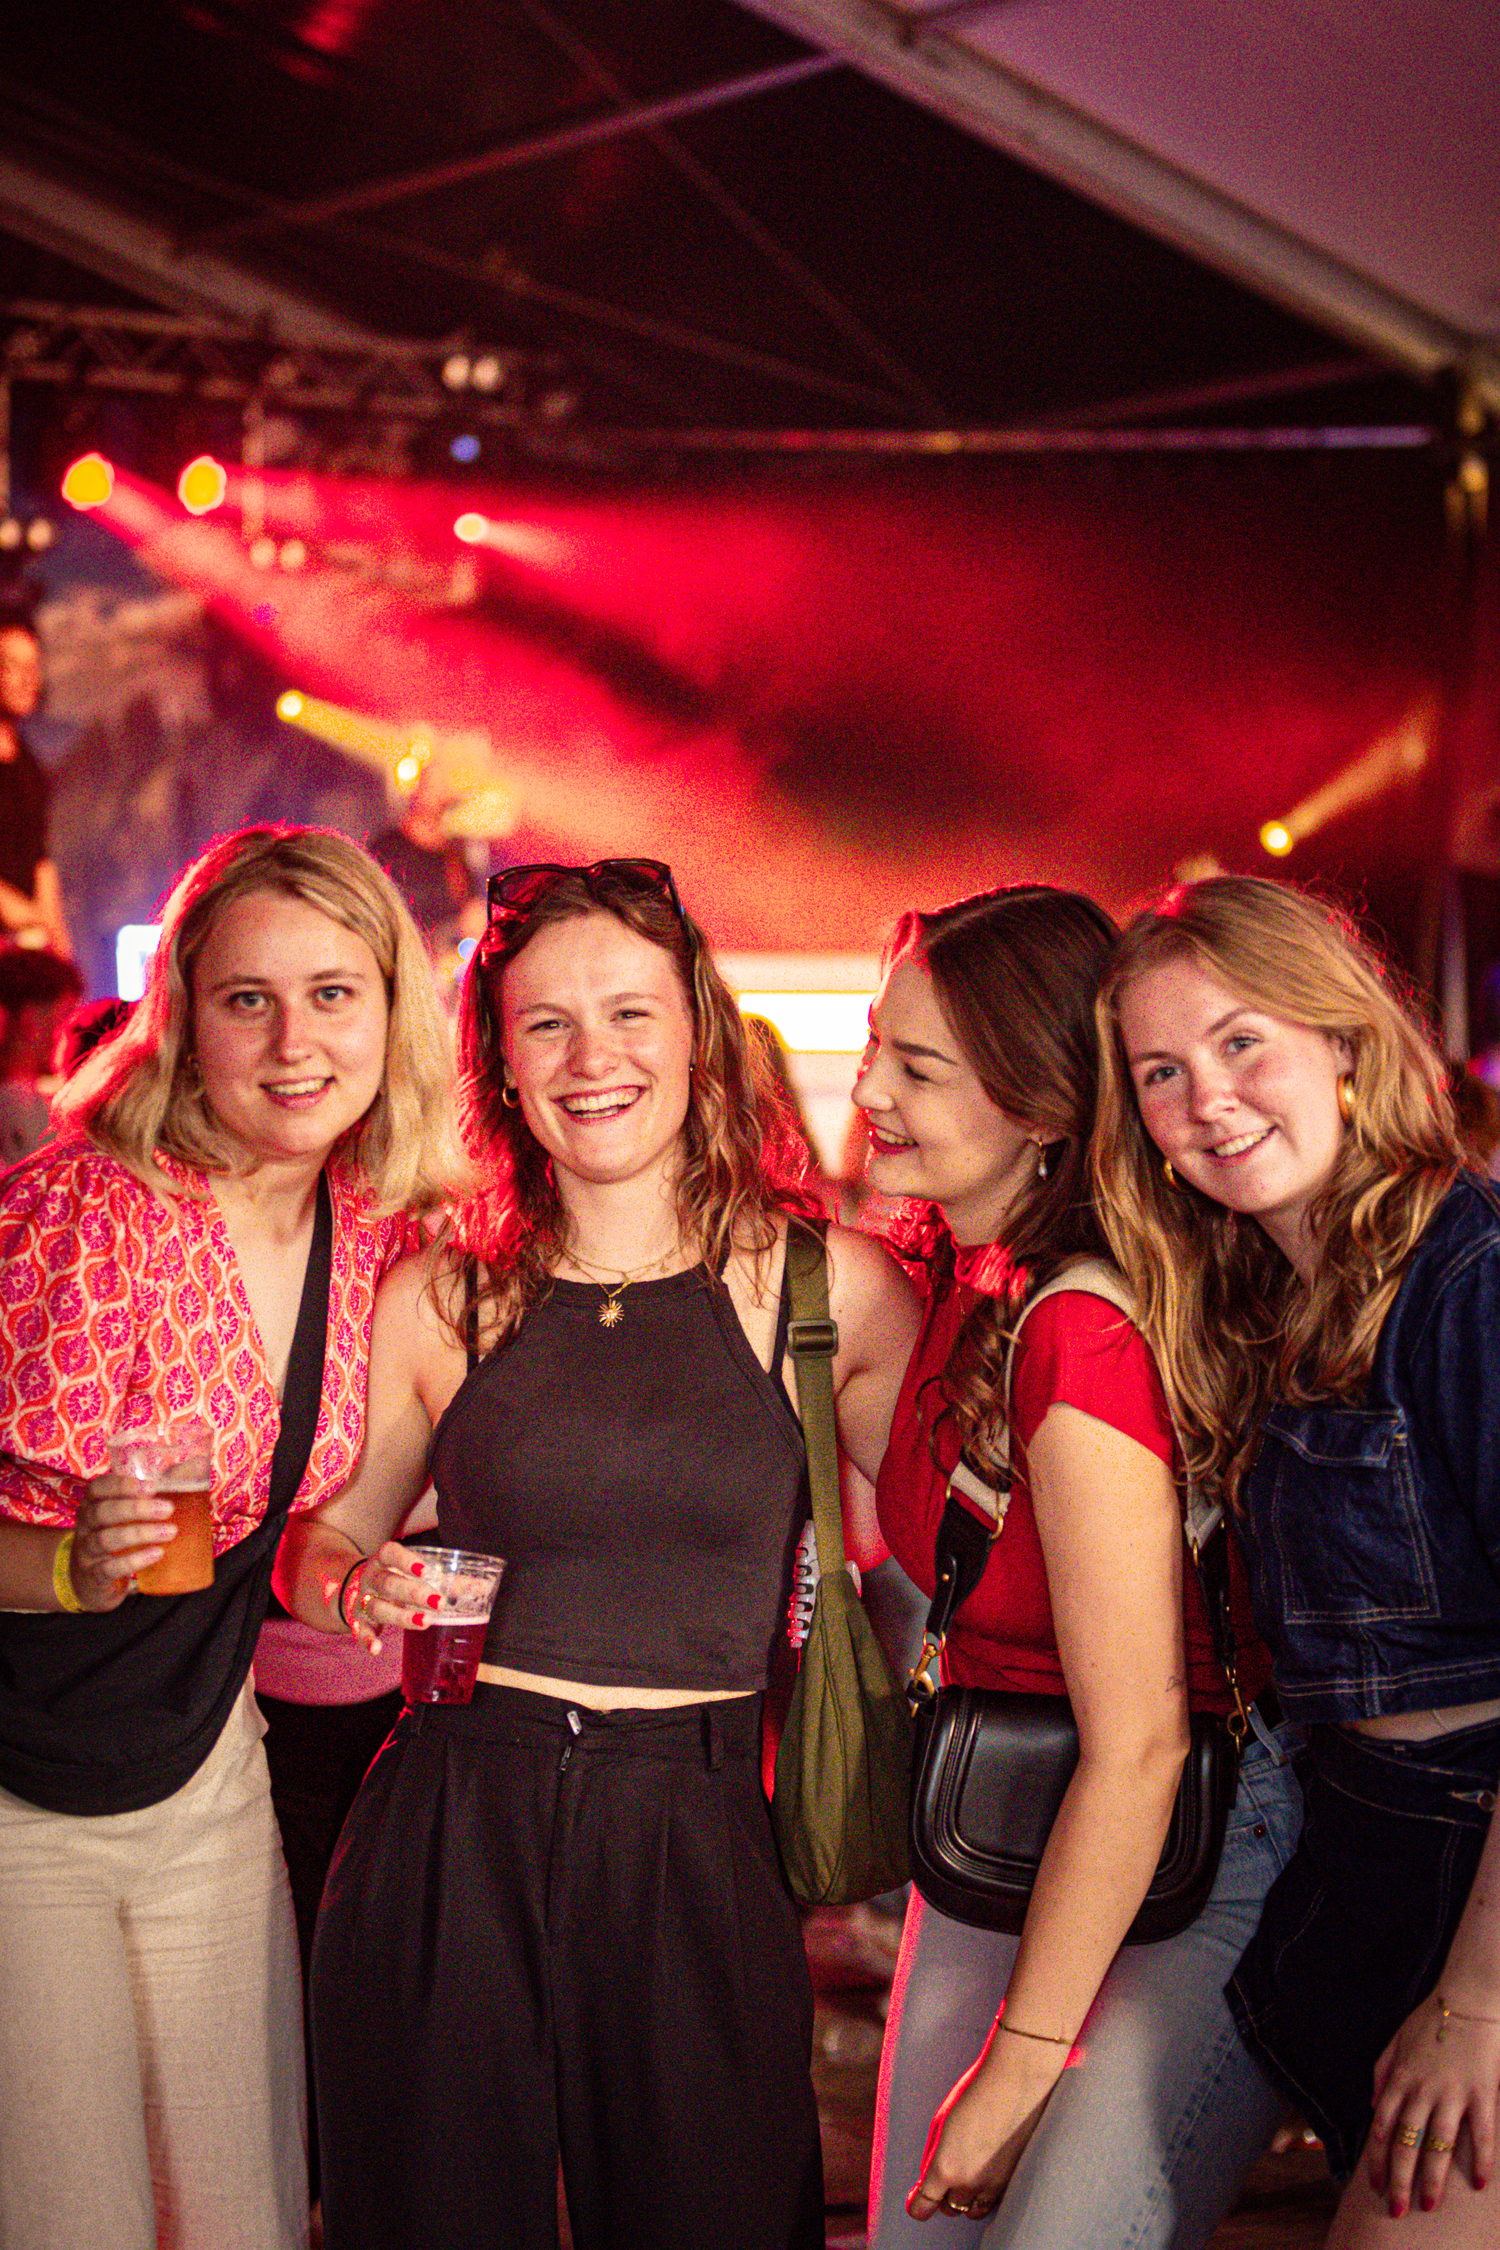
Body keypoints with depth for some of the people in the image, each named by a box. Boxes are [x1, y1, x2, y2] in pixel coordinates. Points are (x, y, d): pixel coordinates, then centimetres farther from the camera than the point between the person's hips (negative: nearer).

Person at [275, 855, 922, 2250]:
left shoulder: (830, 1288, -1)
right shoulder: (439, 1299, 2)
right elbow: (320, 1540, 13)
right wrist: (358, 1586, -7)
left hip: (698, 1852, -1)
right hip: (449, 1837, 1)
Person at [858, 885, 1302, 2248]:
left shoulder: (1081, 1330, -24)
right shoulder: (958, 1281, 1)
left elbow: (1136, 1749, -23)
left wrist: (1017, 2071, -16)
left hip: (1194, 1874, -8)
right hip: (995, 1861, 8)